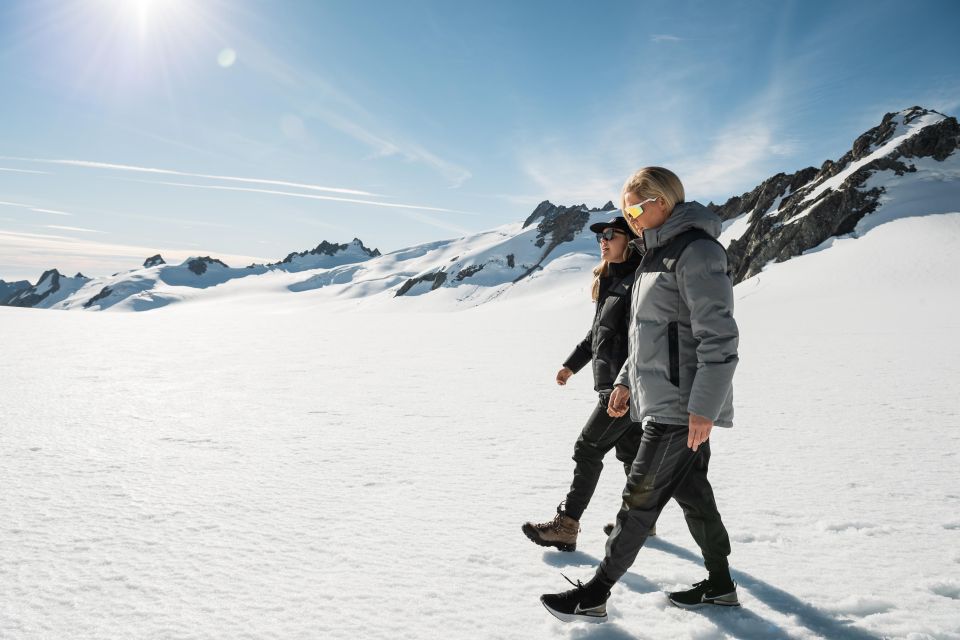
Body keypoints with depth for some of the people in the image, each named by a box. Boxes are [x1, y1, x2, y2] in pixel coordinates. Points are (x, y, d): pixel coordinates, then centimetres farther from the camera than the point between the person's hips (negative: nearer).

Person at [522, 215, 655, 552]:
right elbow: (596, 332, 24)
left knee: (588, 449, -6)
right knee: (630, 451, 16)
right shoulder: (612, 281, 14)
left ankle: (566, 526, 1)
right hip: (614, 385, 9)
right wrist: (571, 364, 27)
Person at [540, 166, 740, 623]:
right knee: (692, 494, 16)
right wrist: (626, 380, 20)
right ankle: (719, 585, 30)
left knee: (640, 497, -2)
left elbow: (718, 337, -21)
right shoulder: (657, 255, 16)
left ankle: (595, 594, 8)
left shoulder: (696, 251, -15)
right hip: (663, 402, 10)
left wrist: (704, 407, -23)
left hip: (682, 406, -9)